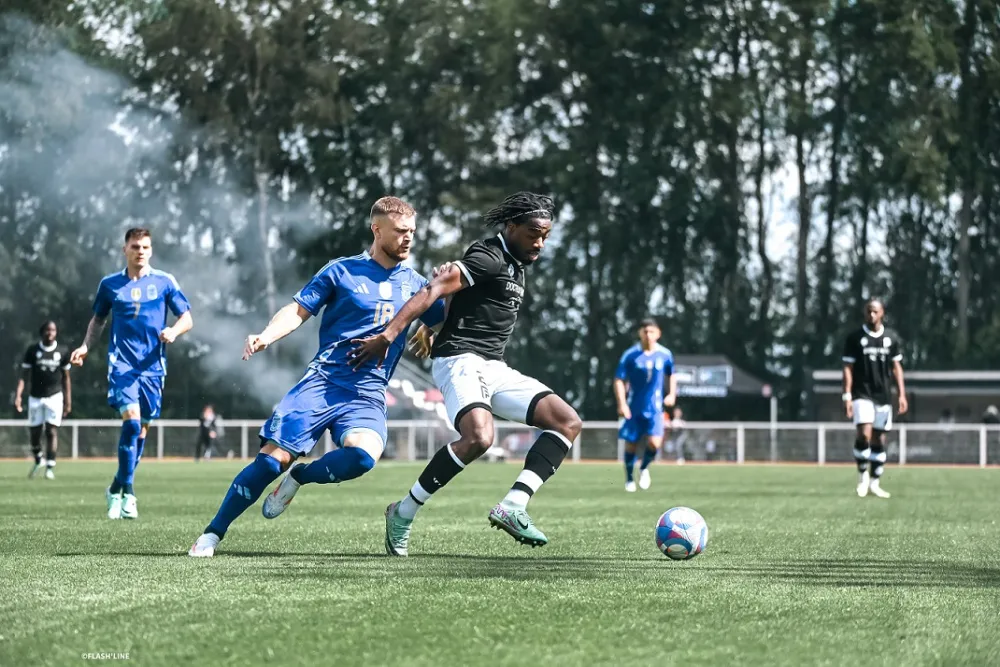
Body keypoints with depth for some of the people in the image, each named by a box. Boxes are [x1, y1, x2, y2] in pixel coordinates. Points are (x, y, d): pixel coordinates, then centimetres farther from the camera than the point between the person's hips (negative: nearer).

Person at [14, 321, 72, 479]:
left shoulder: (62, 352, 2)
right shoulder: (32, 351, -1)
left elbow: (66, 378, 8)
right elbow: (24, 375, -2)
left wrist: (68, 401, 7)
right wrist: (18, 395, -14)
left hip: (54, 396, -1)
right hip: (35, 397, 1)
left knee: (52, 431, -8)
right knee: (34, 432, 6)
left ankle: (50, 467, -8)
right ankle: (38, 460, 31)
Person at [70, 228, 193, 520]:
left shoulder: (164, 282, 4)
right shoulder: (110, 284, 6)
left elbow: (187, 319, 6)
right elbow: (99, 319, 21)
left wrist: (174, 331, -16)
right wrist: (86, 346, 5)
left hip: (152, 365, 1)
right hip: (121, 364, -1)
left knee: (141, 429, 6)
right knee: (131, 420, -20)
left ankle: (117, 489, 24)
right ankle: (127, 493, -11)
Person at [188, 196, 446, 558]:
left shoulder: (415, 284, 15)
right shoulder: (342, 271, 5)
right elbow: (298, 310, 3)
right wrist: (267, 335, -16)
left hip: (369, 395, 2)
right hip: (324, 380, -2)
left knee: (363, 454, -30)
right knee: (275, 457, -14)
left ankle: (299, 478, 0)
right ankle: (212, 534, 0)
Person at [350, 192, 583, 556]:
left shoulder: (515, 265, 19)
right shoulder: (489, 258, -10)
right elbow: (434, 290, -20)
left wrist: (431, 329, 29)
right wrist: (388, 336, -28)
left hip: (494, 368, 10)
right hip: (461, 361, -10)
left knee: (568, 422, -3)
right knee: (478, 437, -34)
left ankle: (512, 507, -14)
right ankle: (403, 513, -16)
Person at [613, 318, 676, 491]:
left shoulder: (665, 355, 0)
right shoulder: (630, 355, -8)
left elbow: (671, 375, 18)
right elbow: (619, 381, -7)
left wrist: (672, 394, 5)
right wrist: (621, 404, -17)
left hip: (655, 408, 1)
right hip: (634, 408, -1)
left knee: (655, 442, -16)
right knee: (631, 444, 5)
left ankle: (644, 468, 15)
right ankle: (629, 479, 27)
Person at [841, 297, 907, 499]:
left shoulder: (891, 338, 7)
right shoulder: (854, 337, -2)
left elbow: (896, 367, 11)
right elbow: (848, 368, -2)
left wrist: (902, 395, 4)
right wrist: (847, 396, -9)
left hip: (883, 397, 3)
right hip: (862, 394, -3)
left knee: (879, 439, 5)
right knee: (864, 434, -19)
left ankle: (874, 483, 13)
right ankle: (863, 476, -2)